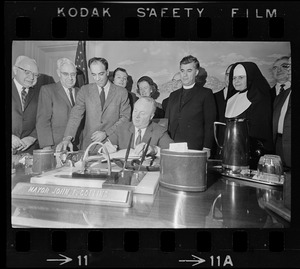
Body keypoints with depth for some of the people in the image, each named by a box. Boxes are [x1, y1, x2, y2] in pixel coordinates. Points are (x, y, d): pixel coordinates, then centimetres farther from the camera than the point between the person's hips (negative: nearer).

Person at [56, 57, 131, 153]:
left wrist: (106, 133, -9)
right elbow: (76, 115, -1)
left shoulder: (121, 92, 3)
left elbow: (125, 117, 2)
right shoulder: (85, 90, 7)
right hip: (89, 144, 1)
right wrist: (67, 138, -16)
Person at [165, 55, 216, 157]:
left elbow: (209, 123, -1)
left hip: (195, 149, -3)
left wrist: (206, 148, -10)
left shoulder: (206, 93, 4)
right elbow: (167, 123, 16)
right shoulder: (173, 95, 18)